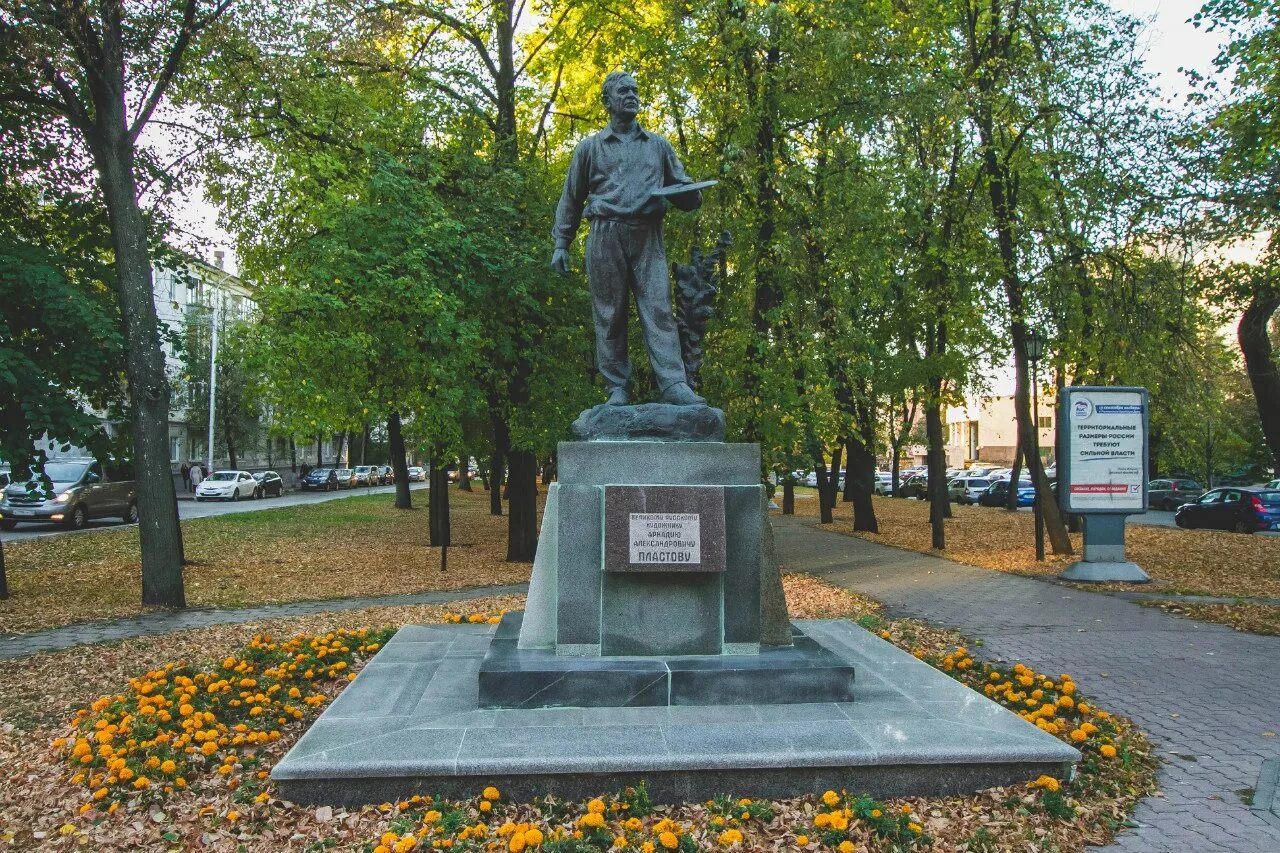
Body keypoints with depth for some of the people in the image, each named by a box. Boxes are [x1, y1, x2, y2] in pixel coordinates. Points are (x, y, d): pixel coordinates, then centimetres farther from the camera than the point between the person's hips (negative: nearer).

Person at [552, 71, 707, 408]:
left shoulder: (658, 145, 21)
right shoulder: (590, 146, 17)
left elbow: (681, 189, 21)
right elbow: (571, 198, 15)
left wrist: (691, 194, -4)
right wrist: (561, 244, 7)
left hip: (647, 236, 1)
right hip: (606, 234, 0)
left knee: (658, 308, -11)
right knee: (609, 314, -3)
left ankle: (674, 385, -19)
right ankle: (617, 389, 1)